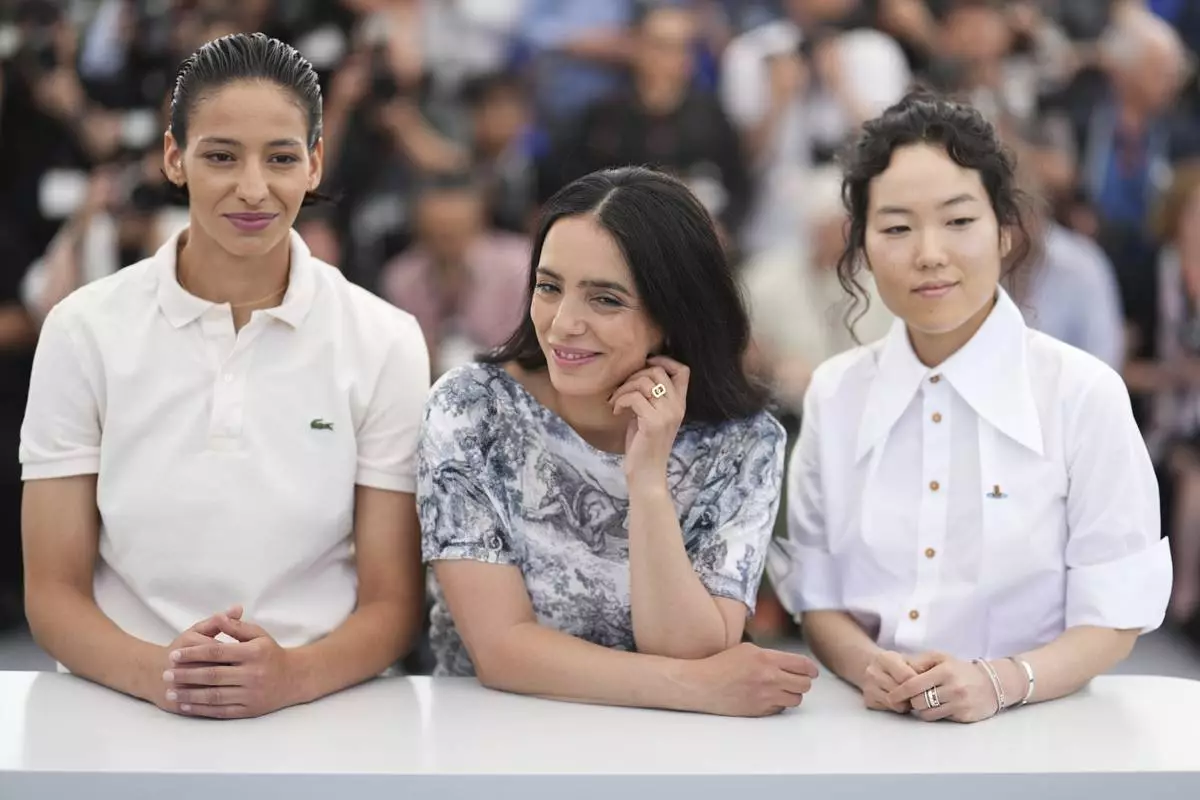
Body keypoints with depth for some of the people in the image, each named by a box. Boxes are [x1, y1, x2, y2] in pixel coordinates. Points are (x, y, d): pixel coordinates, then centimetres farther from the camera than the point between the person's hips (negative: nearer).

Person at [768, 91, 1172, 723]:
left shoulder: (1084, 393, -4)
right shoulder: (833, 393, 5)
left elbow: (1113, 614, -2)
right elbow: (814, 593, 9)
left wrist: (1000, 681, -18)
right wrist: (865, 664, -11)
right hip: (867, 732, 2)